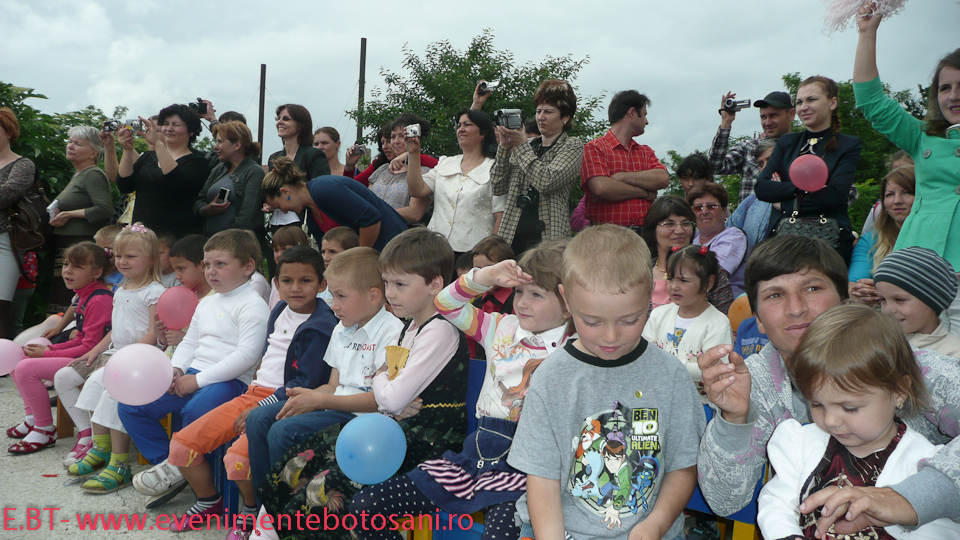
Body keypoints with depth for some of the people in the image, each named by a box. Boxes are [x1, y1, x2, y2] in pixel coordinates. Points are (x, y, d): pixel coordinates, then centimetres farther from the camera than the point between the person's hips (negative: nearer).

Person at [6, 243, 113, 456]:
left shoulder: (99, 301, -20)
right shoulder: (84, 296, 13)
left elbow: (90, 347, -22)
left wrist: (47, 354, -13)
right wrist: (50, 348, 4)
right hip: (80, 356, 11)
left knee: (26, 368, -19)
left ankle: (45, 430, -3)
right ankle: (32, 418, 20)